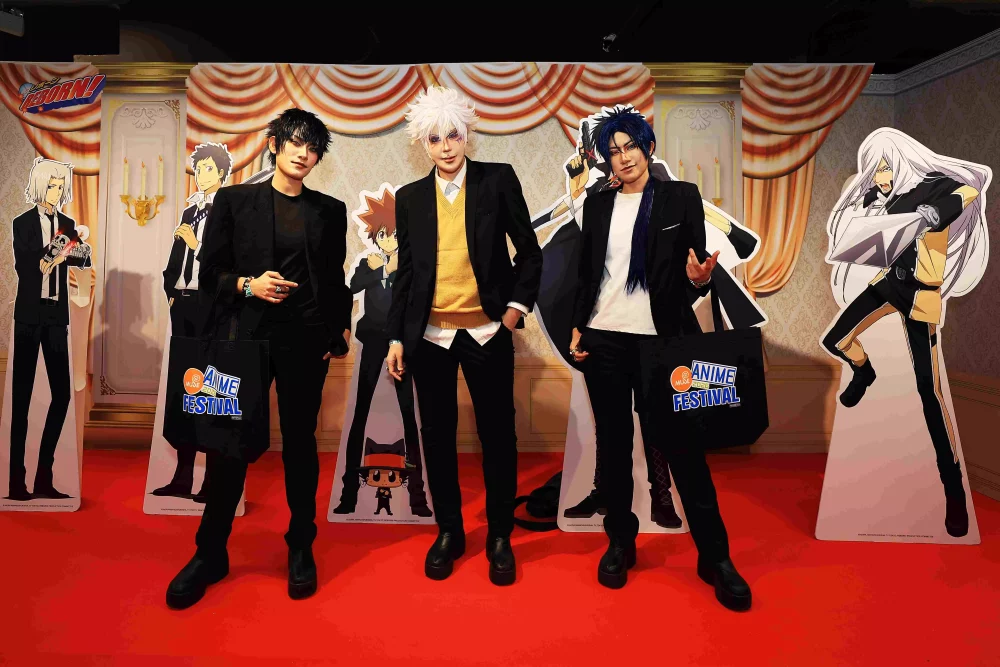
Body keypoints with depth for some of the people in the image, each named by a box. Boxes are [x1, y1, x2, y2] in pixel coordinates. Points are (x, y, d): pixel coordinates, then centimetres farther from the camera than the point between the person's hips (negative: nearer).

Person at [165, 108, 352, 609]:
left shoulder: (330, 211, 10)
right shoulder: (234, 201, 5)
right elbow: (209, 273, 4)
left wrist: (341, 327, 4)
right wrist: (248, 284, -13)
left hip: (306, 341, 1)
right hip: (245, 337, -1)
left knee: (300, 443, 7)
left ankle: (301, 549, 23)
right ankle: (211, 554, 21)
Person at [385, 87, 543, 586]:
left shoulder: (499, 179, 1)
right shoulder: (410, 197, 7)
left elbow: (528, 250, 5)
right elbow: (405, 271, 9)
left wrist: (517, 305, -5)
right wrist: (395, 336, 5)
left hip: (487, 332, -2)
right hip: (430, 336, 2)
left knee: (497, 436, 6)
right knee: (437, 437, 10)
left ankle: (500, 537, 23)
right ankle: (448, 532, 27)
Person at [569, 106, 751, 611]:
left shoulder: (681, 197, 4)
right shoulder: (597, 205, 11)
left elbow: (696, 269, 4)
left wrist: (700, 278, -19)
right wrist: (577, 328, 6)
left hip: (661, 340, -3)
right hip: (603, 341, 3)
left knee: (682, 446, -2)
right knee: (613, 443, 9)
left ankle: (715, 556, 12)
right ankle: (620, 540, 24)